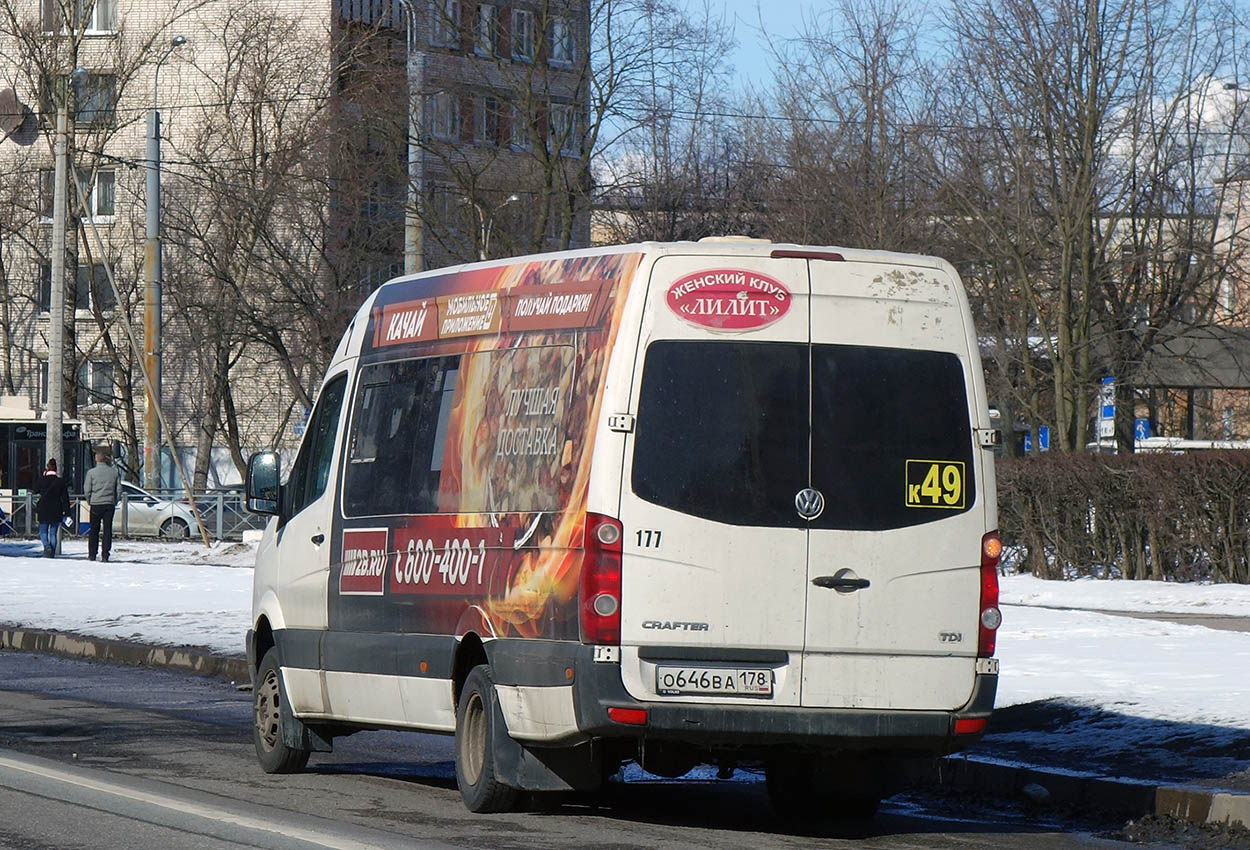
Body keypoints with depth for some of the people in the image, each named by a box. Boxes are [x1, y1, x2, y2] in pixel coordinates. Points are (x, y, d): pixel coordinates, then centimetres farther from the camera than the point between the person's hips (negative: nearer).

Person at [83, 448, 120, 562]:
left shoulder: (91, 472, -5)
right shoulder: (114, 472, 2)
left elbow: (87, 490, -5)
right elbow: (119, 489, 4)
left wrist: (89, 501, 9)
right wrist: (114, 501, 12)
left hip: (96, 503, -2)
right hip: (110, 504, 2)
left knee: (94, 530, 7)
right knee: (107, 529, 3)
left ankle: (92, 554, 8)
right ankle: (105, 555, -1)